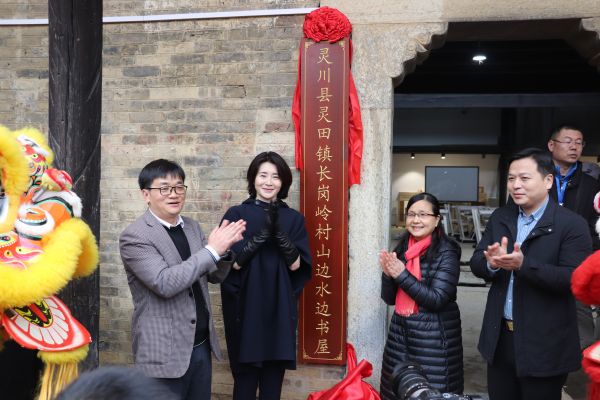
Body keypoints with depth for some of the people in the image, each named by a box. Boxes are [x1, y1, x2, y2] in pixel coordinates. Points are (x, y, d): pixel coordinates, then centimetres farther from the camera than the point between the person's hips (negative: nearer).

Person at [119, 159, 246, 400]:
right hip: (165, 352, -6)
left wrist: (224, 249, -9)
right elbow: (165, 283, -25)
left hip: (201, 345, 6)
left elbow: (214, 276, 11)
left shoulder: (192, 227, 8)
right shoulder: (134, 237, -13)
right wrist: (211, 250, -22)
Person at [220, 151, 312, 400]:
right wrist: (264, 232, -20)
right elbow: (234, 262, -10)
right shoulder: (236, 215, -1)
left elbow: (296, 265, -6)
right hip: (245, 307, -1)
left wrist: (279, 230, -19)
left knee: (273, 379, 9)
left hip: (280, 309, 2)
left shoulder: (294, 219, 4)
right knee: (245, 378, 7)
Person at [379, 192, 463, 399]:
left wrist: (401, 274, -20)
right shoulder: (402, 248, 4)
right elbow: (389, 298, 7)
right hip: (400, 331, 6)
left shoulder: (446, 252, -11)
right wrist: (388, 274, -12)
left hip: (433, 336, -5)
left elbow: (436, 299, -18)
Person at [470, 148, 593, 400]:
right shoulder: (499, 218, 5)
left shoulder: (572, 225, -11)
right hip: (500, 337, 5)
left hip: (544, 344, -5)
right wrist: (491, 263, -21)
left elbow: (573, 279, -21)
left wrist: (522, 264, -32)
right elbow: (476, 263, 1)